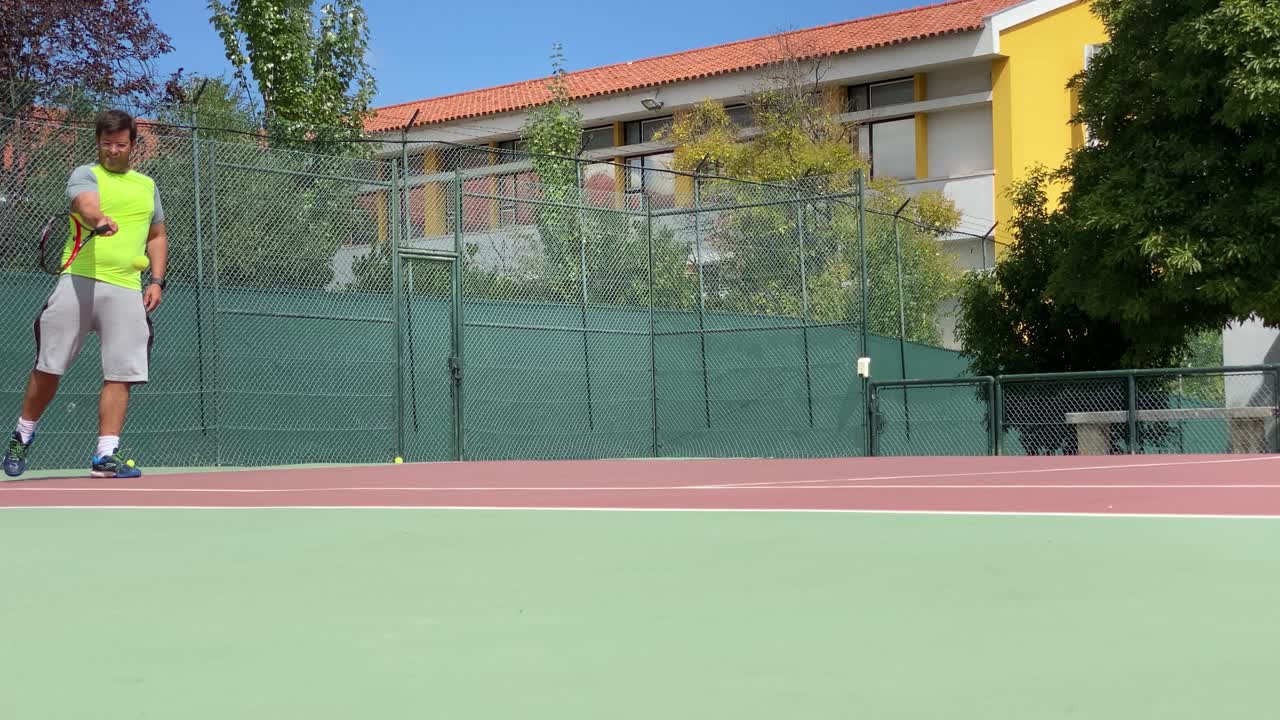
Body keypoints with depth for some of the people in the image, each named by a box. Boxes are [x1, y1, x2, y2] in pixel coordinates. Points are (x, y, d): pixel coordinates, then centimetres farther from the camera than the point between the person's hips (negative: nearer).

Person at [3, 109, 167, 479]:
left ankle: (105, 456, -4)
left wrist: (157, 280, 14)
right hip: (78, 282, -3)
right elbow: (86, 204, -18)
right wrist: (99, 219, -42)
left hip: (127, 291, 3)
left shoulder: (147, 185, 21)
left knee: (120, 375, -7)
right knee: (48, 368, 0)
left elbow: (157, 237, 29)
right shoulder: (85, 175, 5)